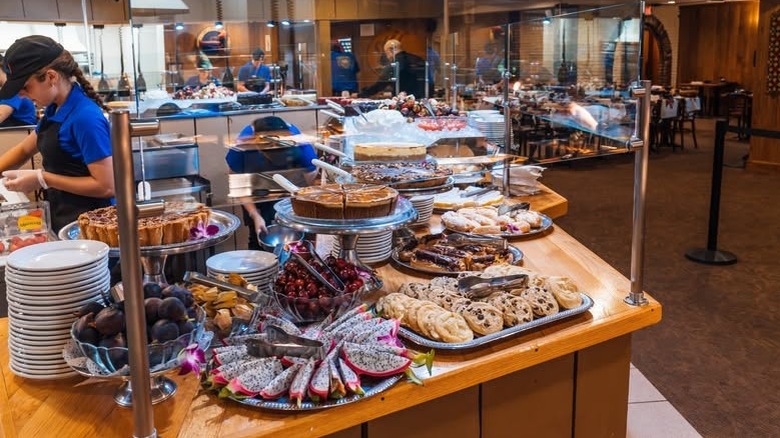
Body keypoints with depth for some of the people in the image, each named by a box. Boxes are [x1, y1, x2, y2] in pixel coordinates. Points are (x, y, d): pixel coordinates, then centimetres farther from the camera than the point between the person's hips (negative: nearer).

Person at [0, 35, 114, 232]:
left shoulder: (85, 117, -21)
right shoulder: (55, 110, 4)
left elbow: (106, 186, -23)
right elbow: (24, 150, 22)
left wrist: (43, 179, -19)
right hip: (63, 219, 8)